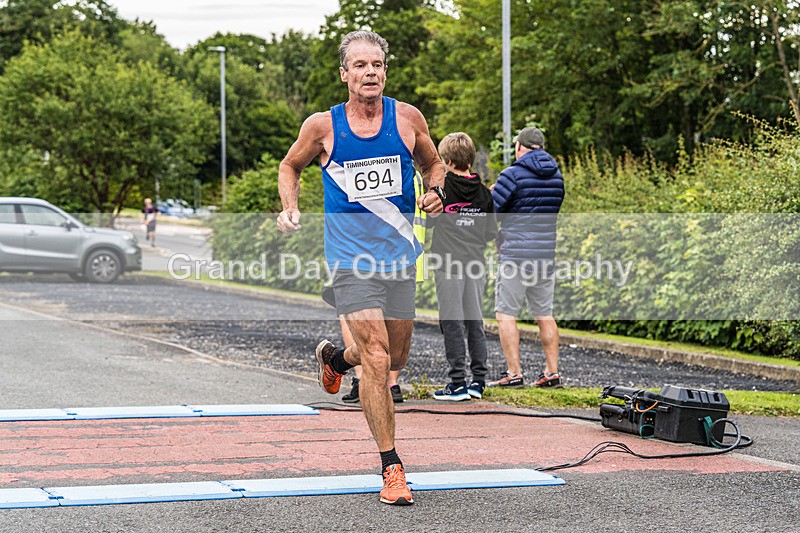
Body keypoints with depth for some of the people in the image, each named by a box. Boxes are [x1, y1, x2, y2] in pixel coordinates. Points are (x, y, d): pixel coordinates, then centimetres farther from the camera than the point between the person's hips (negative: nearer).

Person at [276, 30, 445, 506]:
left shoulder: (408, 118, 0)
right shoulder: (322, 126, -4)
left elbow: (433, 165, 17)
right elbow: (290, 167, 14)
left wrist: (435, 192, -5)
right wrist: (290, 209, -3)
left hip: (400, 252, 4)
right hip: (352, 253, -3)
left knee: (394, 359, 15)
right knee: (377, 358, -15)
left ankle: (336, 357, 49)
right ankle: (391, 466, -6)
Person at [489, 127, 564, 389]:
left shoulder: (513, 174, -10)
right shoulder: (557, 175, 10)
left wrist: (492, 192, 12)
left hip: (515, 253, -6)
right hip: (546, 254, 6)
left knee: (505, 314, -1)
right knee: (545, 315, 12)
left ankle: (514, 374, -5)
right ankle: (552, 372, 12)